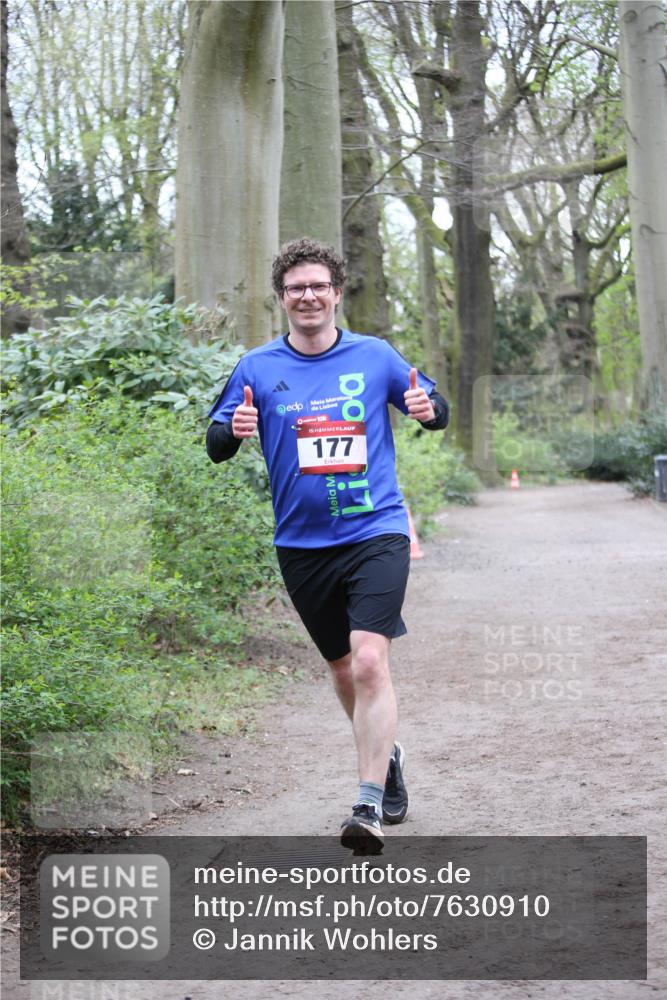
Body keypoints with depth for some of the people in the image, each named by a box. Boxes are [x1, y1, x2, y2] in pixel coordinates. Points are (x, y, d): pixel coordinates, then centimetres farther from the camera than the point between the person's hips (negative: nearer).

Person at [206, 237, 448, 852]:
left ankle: (370, 806, -18)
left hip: (376, 531, -3)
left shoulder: (375, 356, 2)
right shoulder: (257, 368, 3)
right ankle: (388, 755, 42)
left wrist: (429, 408, -12)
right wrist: (234, 431, -19)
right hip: (302, 546, 3)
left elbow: (437, 411, 11)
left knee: (369, 661, -20)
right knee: (343, 669, 15)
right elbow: (214, 447, 4)